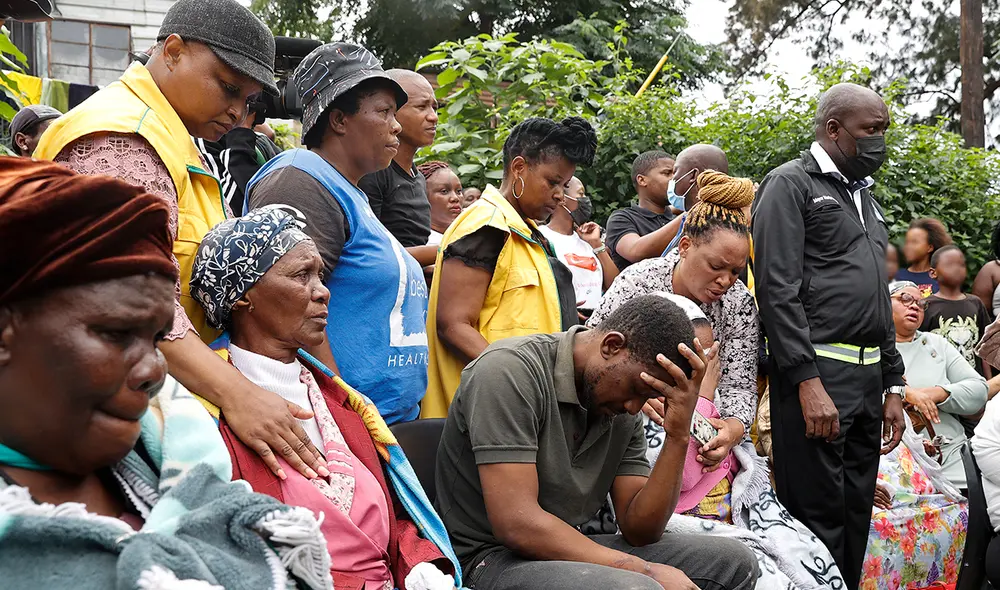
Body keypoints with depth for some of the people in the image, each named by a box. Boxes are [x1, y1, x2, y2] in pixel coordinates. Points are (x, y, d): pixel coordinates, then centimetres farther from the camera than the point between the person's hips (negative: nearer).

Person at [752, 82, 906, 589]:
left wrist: (893, 385, 17)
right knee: (818, 519, -6)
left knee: (856, 516, 11)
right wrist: (809, 382, -20)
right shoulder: (791, 184, -3)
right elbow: (778, 289, -13)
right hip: (816, 373, -8)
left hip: (868, 377, 8)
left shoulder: (865, 196, 22)